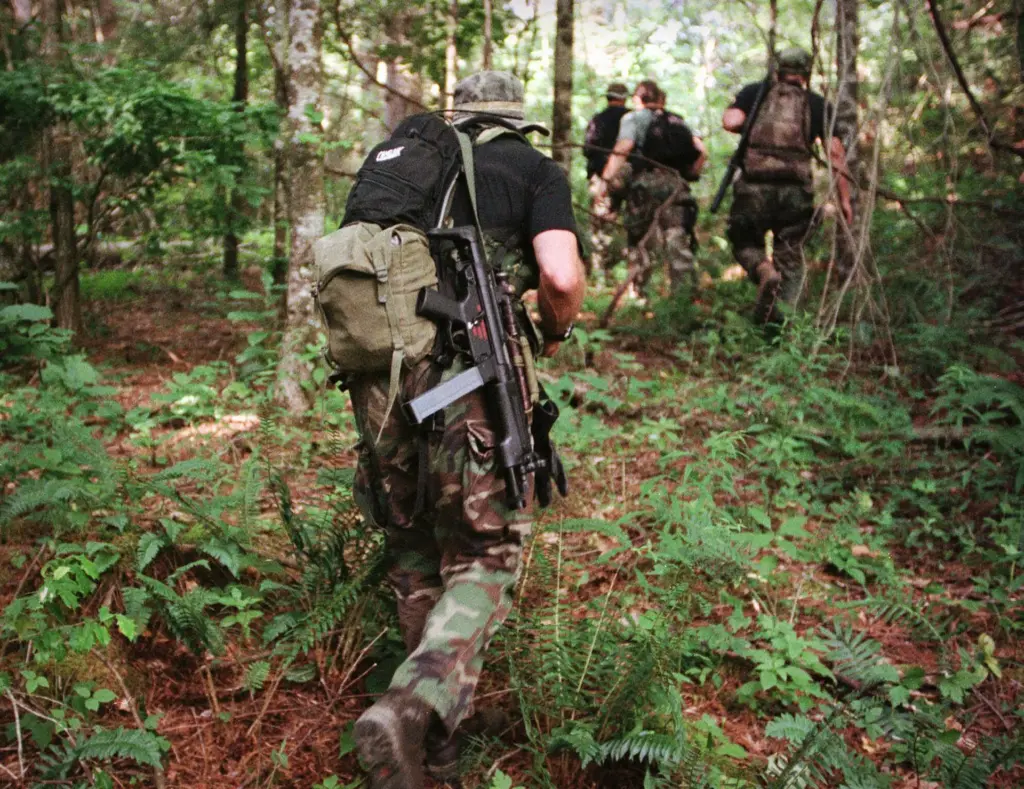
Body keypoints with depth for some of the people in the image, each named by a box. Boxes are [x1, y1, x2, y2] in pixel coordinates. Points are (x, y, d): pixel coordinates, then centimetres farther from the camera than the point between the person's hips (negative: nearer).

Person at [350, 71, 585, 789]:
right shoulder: (537, 168, 11)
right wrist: (557, 331, 15)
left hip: (377, 372, 5)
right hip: (466, 375, -4)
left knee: (412, 543, 21)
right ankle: (410, 710, -17)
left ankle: (443, 715, 27)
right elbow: (561, 276, -5)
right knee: (483, 557, 5)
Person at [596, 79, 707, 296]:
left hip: (646, 181, -3)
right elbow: (701, 151, 9)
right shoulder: (677, 120, 20)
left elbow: (622, 149, -11)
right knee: (677, 240, -3)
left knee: (636, 237, 10)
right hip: (676, 183, 3)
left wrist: (606, 179, -12)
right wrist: (690, 174, 19)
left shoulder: (634, 117, 6)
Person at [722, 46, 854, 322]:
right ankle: (782, 312, -5)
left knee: (745, 243, 17)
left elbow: (730, 122, -5)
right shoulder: (817, 104, 14)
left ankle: (765, 272, -15)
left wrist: (750, 129, 16)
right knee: (790, 255, 12)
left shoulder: (755, 92, 13)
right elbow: (835, 152, 6)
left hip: (754, 185, -1)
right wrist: (844, 199, 8)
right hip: (796, 188, 1)